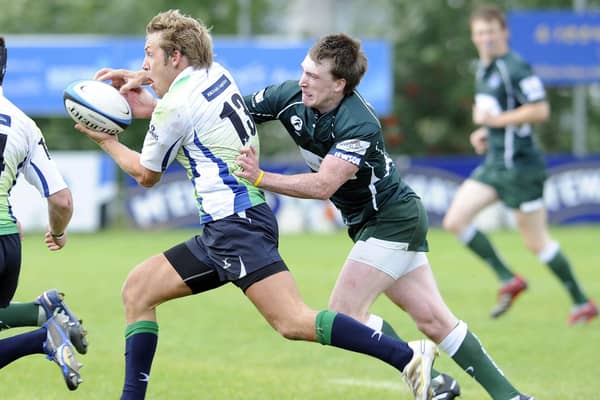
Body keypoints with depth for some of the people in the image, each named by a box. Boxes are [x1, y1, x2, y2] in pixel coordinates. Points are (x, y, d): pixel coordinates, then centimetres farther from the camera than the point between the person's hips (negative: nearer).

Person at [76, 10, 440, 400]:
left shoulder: (175, 105, -9)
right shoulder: (215, 74, 13)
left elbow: (146, 174, 6)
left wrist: (107, 141, 22)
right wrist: (136, 79, 26)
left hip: (237, 223, -10)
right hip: (224, 229, 10)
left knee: (293, 321, -22)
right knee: (138, 290, 12)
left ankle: (408, 357, -29)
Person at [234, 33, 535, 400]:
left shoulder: (359, 125, -29)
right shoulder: (289, 98, -9)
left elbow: (323, 185, -36)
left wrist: (261, 178, -40)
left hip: (393, 217, -8)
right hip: (368, 221, 8)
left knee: (344, 314, -16)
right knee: (434, 320, 7)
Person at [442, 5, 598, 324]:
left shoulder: (516, 68, -15)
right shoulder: (484, 70, 13)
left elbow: (540, 110, -23)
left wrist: (495, 120, -20)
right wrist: (484, 132, 11)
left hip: (520, 165, -9)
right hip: (494, 163, 9)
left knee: (536, 242, -2)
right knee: (455, 220, -2)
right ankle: (508, 280, 7)